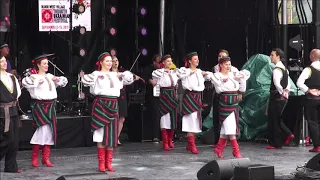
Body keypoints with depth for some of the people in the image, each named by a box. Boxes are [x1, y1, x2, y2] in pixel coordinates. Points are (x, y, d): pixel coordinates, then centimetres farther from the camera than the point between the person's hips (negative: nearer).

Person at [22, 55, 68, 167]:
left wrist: (57, 79, 3)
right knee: (43, 128, -13)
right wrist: (38, 81, -22)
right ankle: (34, 157, 0)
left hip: (50, 106, 6)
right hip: (39, 106, -6)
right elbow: (25, 82, -24)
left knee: (49, 130, 5)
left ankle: (46, 158, 11)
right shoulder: (34, 77, -5)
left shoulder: (50, 76, 13)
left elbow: (64, 81, 23)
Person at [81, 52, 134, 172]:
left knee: (112, 134, 6)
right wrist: (94, 75, -33)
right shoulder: (97, 74, -3)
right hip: (101, 104, -5)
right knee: (101, 134, -3)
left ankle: (108, 163, 12)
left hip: (113, 105, 5)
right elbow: (87, 81, -18)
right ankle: (101, 163, 2)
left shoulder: (116, 75, 14)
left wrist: (126, 75, 3)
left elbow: (129, 80, 23)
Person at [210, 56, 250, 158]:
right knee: (230, 127, -9)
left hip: (234, 103, 6)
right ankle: (236, 152, -7)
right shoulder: (217, 76, -1)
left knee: (226, 128, 9)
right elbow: (219, 89, -16)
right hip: (224, 103, -6)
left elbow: (242, 89, 16)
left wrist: (242, 79, 5)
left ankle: (218, 149, 20)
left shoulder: (234, 75, 14)